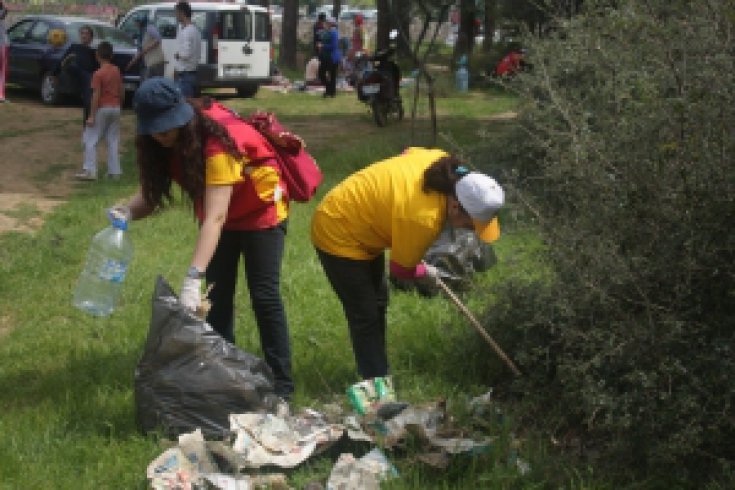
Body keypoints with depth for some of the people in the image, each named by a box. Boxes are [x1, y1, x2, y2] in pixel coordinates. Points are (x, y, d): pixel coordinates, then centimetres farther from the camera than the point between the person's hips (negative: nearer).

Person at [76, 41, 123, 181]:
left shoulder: (98, 74, -14)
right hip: (115, 108, 6)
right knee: (113, 140, 11)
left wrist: (91, 116, -15)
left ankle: (90, 170, -5)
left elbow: (96, 96, -17)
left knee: (91, 140, 1)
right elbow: (122, 91, 10)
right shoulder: (116, 71, 5)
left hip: (102, 109, -6)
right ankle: (115, 171, 10)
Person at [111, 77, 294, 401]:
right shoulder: (161, 147, -14)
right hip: (218, 216, 7)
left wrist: (193, 278, -52)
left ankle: (281, 383, -4)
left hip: (261, 211, -7)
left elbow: (215, 216, -44)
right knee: (216, 296, 3)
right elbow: (150, 194, -14)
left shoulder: (216, 143, -37)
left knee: (264, 295, -10)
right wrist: (127, 212, -38)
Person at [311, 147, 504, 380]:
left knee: (378, 300, 19)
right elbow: (401, 268, -18)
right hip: (338, 233, -10)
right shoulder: (423, 218, -36)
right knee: (366, 316, -5)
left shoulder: (443, 163, -15)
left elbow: (409, 153, 8)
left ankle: (377, 375, 31)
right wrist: (426, 273, 1)